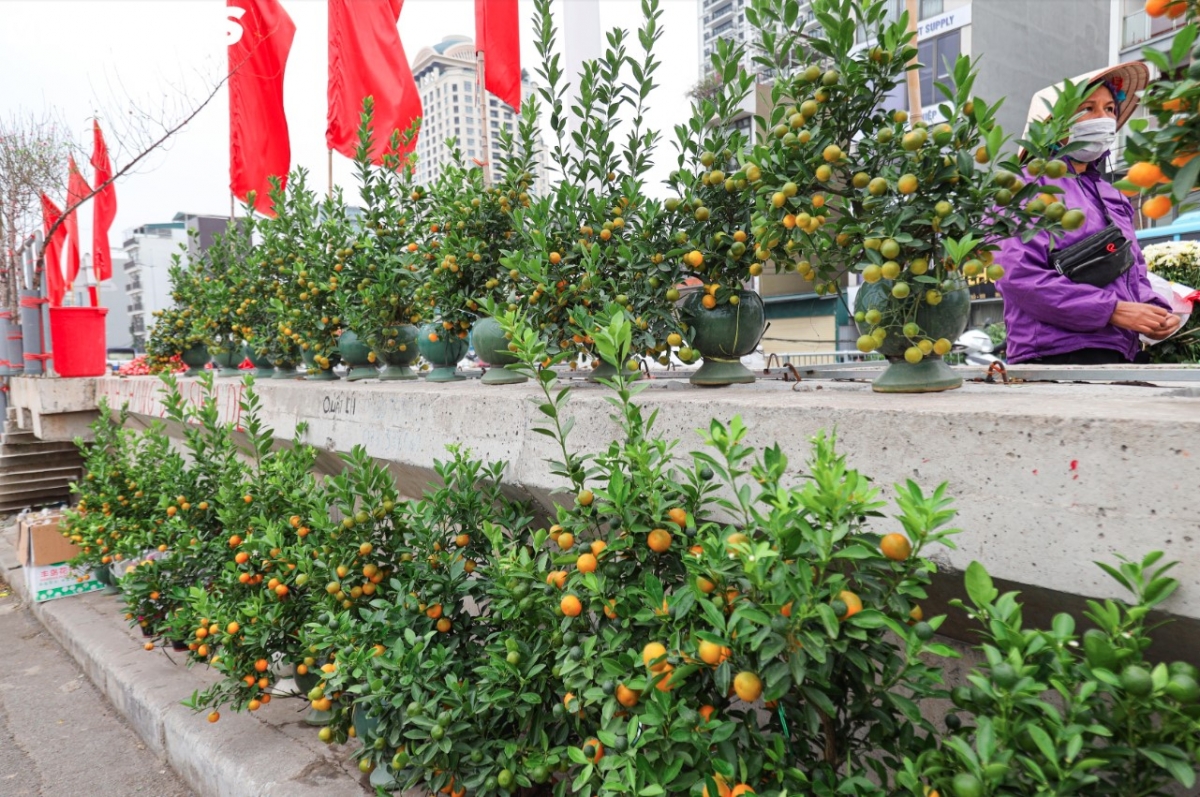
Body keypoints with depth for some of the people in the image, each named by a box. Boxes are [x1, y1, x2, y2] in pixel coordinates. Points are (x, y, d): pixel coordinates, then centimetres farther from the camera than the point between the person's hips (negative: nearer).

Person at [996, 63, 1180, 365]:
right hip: (1057, 355, -7)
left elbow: (1135, 272, 26)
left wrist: (1154, 310, 4)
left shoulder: (1112, 196, 21)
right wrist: (1112, 310, -17)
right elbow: (1019, 276, -17)